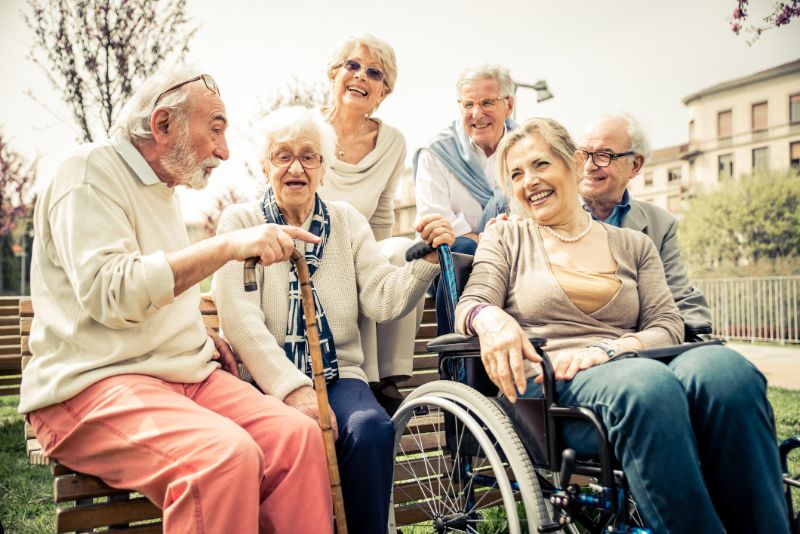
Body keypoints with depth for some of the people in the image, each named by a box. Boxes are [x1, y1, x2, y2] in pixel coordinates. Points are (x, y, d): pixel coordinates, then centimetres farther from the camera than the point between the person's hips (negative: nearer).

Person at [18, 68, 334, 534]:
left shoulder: (165, 190, 19)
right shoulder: (92, 172, -7)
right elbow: (109, 292, -23)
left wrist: (206, 340, 11)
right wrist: (228, 246, -27)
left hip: (186, 375, 8)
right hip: (96, 384, -7)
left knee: (298, 435, -17)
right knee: (227, 455, -33)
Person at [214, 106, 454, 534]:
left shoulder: (347, 221, 12)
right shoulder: (240, 221, 3)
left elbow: (383, 300, 0)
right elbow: (240, 318, -10)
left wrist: (426, 258, -17)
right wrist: (291, 387, -21)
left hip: (337, 375, 3)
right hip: (266, 380, -2)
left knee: (370, 428, -28)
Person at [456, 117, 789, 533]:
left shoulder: (633, 245, 22)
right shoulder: (505, 239, 18)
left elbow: (668, 327, 11)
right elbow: (470, 306, 3)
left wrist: (606, 350, -11)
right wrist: (491, 319, -24)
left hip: (638, 374, 3)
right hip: (550, 387, -2)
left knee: (723, 367, -32)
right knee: (645, 382, -38)